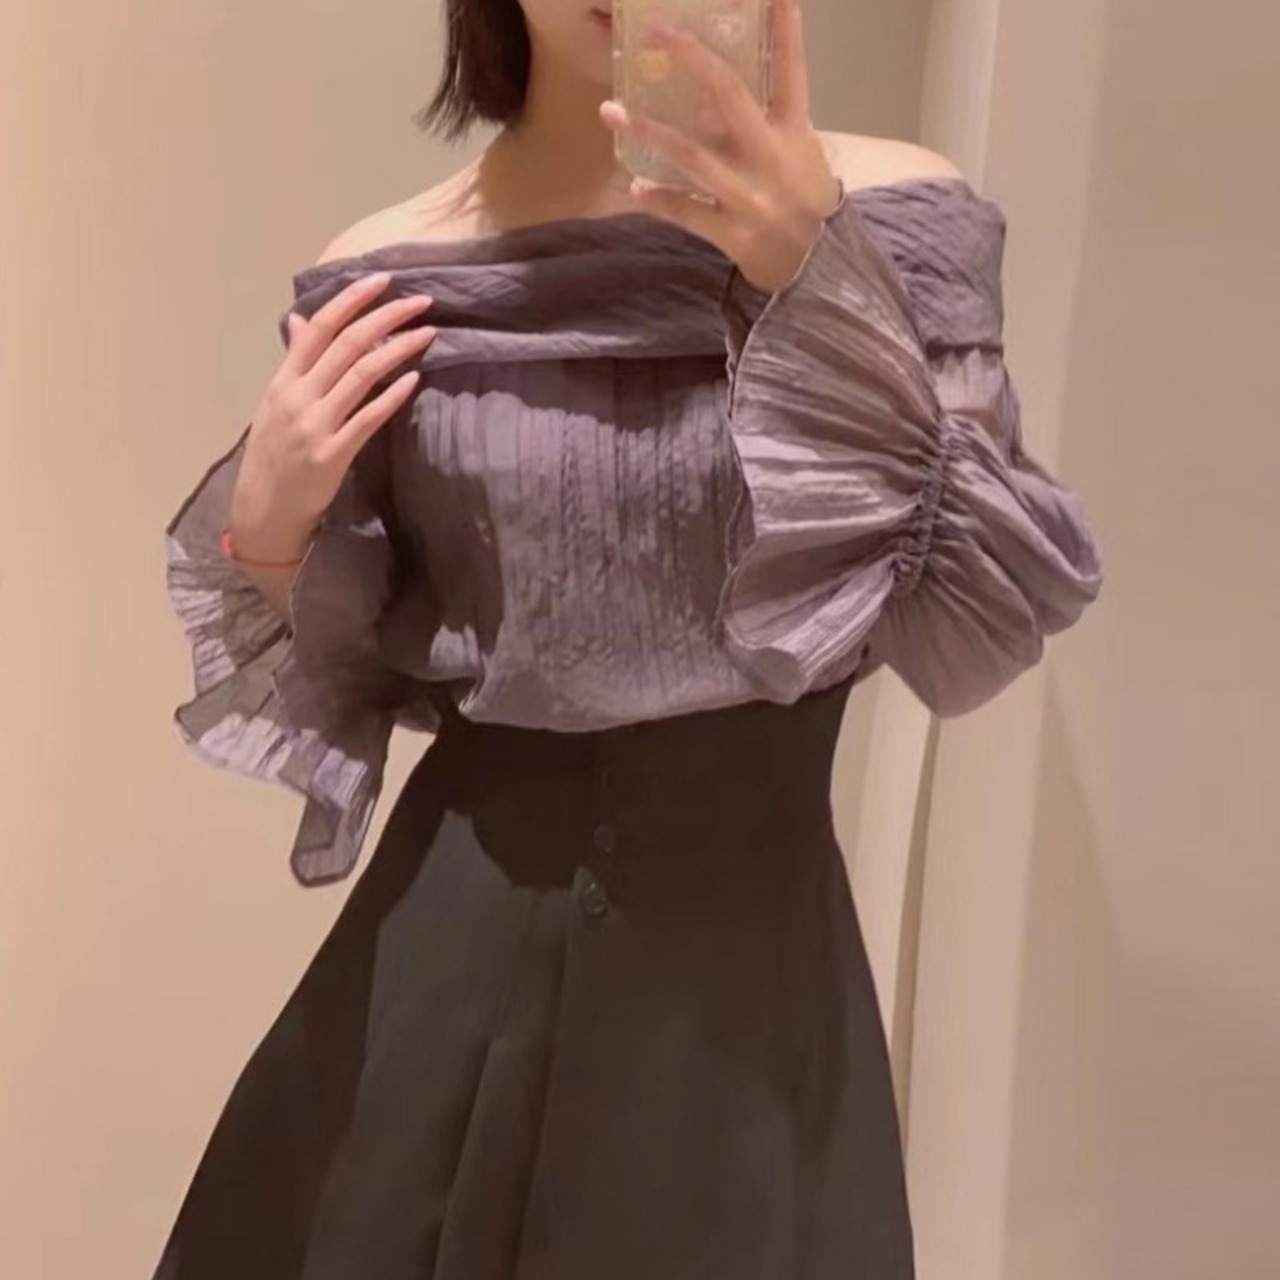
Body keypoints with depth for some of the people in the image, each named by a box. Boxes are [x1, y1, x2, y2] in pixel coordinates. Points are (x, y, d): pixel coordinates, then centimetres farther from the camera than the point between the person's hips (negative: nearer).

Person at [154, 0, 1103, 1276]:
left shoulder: (883, 216, -6)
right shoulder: (385, 282, -1)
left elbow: (971, 642, -14)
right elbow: (339, 679, 8)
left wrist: (821, 283, -22)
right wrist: (266, 529, -12)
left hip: (748, 938, -1)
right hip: (447, 943, 2)